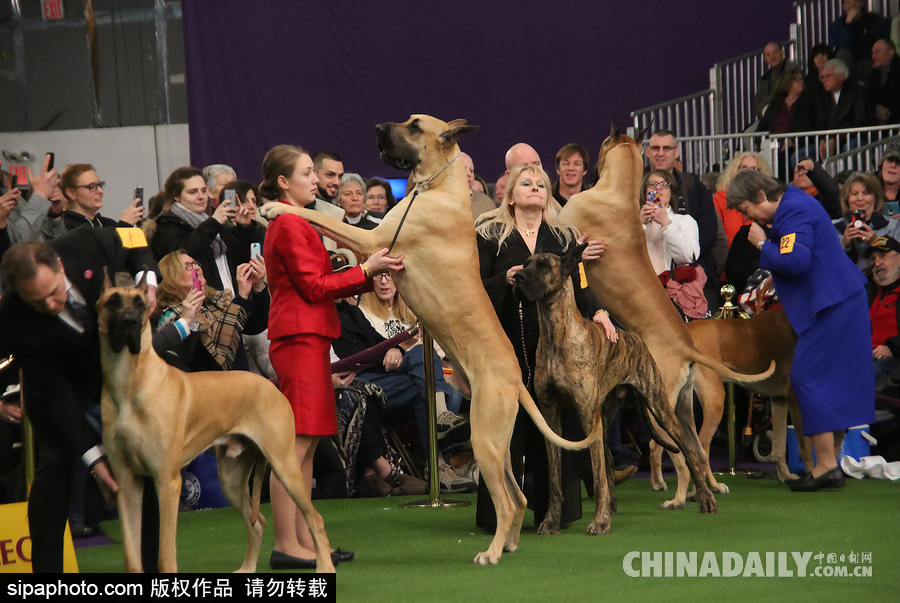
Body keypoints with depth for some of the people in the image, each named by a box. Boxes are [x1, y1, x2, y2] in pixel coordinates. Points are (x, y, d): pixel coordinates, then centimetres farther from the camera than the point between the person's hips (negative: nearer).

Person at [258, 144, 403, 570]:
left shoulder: (289, 225, 21)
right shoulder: (290, 226, -10)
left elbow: (316, 286, 18)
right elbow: (314, 287, -14)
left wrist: (369, 277, 11)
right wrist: (365, 270, -9)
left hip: (306, 339, 11)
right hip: (300, 339, -11)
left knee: (307, 445, 10)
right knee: (296, 444, -11)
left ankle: (303, 540, 12)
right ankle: (286, 546, -12)